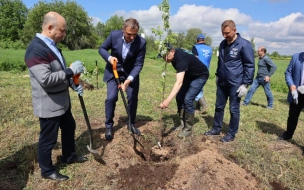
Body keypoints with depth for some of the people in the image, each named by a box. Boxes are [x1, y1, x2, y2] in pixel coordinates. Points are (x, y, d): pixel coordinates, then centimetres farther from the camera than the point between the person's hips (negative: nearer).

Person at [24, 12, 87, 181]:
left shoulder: (52, 46, 9)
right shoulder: (36, 49, -23)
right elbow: (45, 79, -31)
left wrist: (73, 83, 2)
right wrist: (71, 70, -25)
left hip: (62, 101, 10)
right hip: (48, 105, -10)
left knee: (69, 128, 23)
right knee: (48, 139, 8)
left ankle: (69, 156, 46)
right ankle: (47, 170, 31)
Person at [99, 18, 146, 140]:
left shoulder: (141, 42, -22)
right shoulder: (114, 35, -20)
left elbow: (138, 64, -20)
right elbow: (102, 48, -5)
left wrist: (129, 79, -35)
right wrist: (109, 57, -27)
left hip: (130, 73, 1)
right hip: (113, 71, 0)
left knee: (133, 98, 3)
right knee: (111, 98, -10)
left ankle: (131, 124, 26)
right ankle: (109, 126, 10)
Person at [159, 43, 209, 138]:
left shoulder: (181, 58, -37)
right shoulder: (175, 55, -11)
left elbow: (179, 82, -50)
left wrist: (168, 100, -59)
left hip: (200, 76, -9)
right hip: (188, 75, 9)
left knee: (188, 99, -19)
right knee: (179, 97, 1)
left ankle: (188, 128, -6)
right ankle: (183, 124, 13)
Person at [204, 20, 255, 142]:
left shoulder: (244, 45, -13)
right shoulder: (223, 44, 8)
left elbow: (250, 66, -12)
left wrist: (245, 84, -15)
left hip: (235, 84, -6)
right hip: (222, 82, 7)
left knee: (234, 110, 5)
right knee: (219, 107, 14)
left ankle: (232, 134, 19)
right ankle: (216, 129, 28)